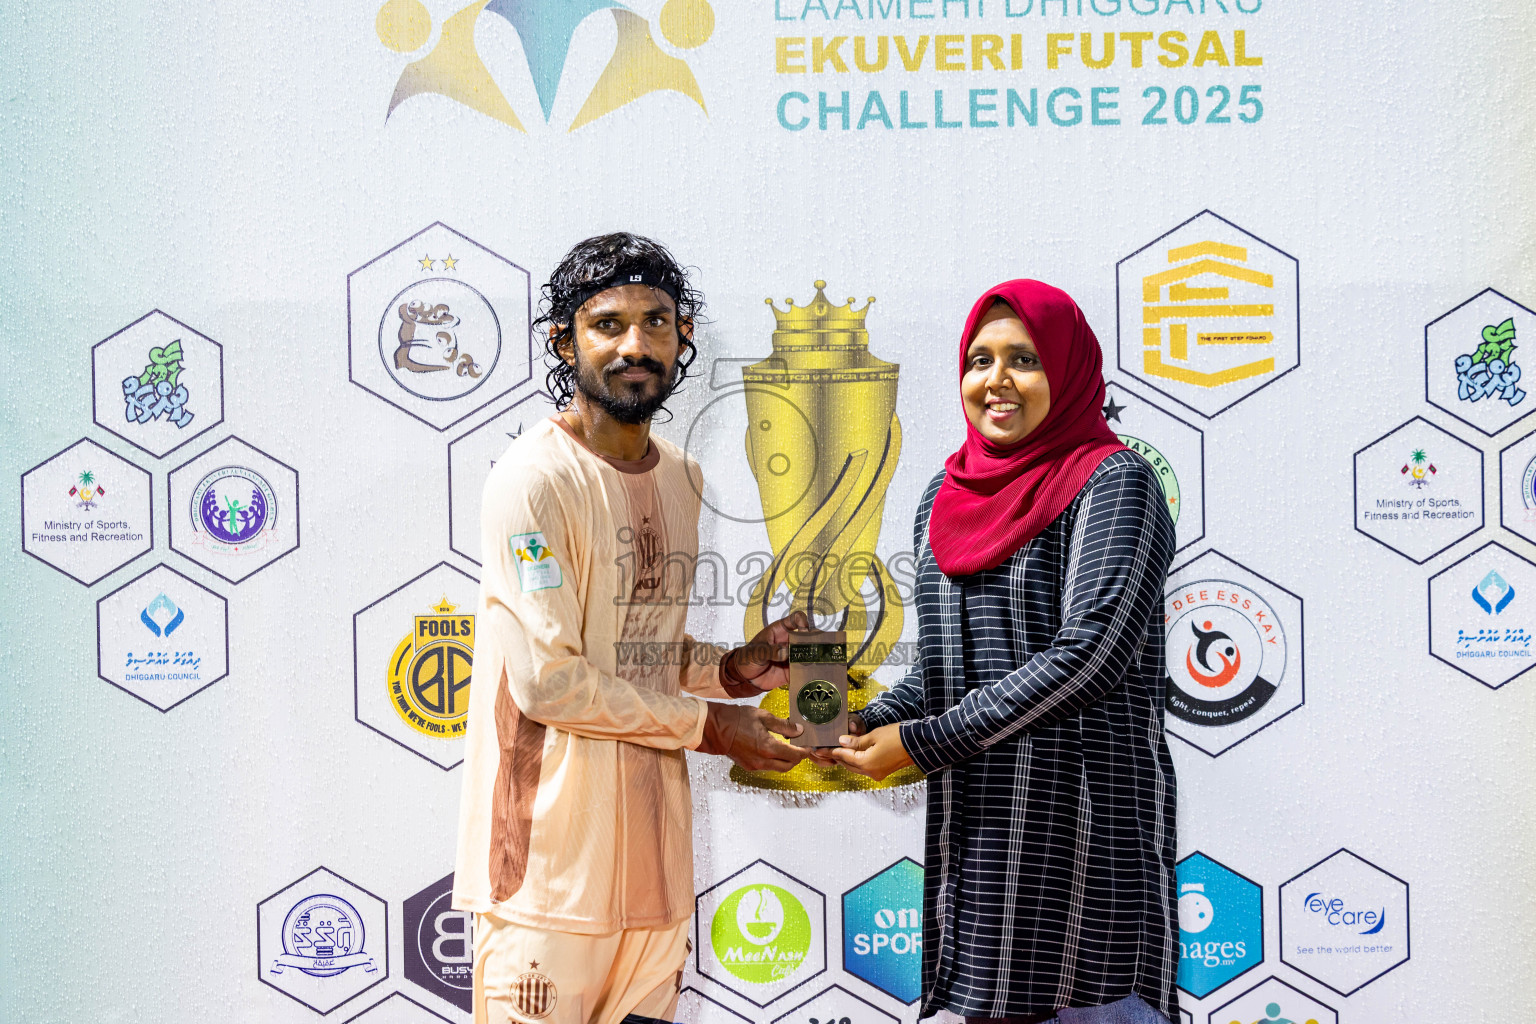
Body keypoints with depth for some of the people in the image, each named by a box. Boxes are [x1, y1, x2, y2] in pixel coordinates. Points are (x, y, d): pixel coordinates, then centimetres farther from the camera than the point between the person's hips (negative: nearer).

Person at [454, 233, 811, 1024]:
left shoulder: (681, 477, 13)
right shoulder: (536, 478, -13)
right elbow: (547, 680, -18)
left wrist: (730, 670, 3)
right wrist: (707, 725, -9)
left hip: (651, 837, 7)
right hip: (553, 853, -7)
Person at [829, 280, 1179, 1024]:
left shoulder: (1112, 483, -7)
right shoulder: (946, 500, 14)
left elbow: (1088, 655, -17)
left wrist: (921, 743, -14)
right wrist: (868, 725, -1)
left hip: (1081, 827, -6)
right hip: (974, 830, 6)